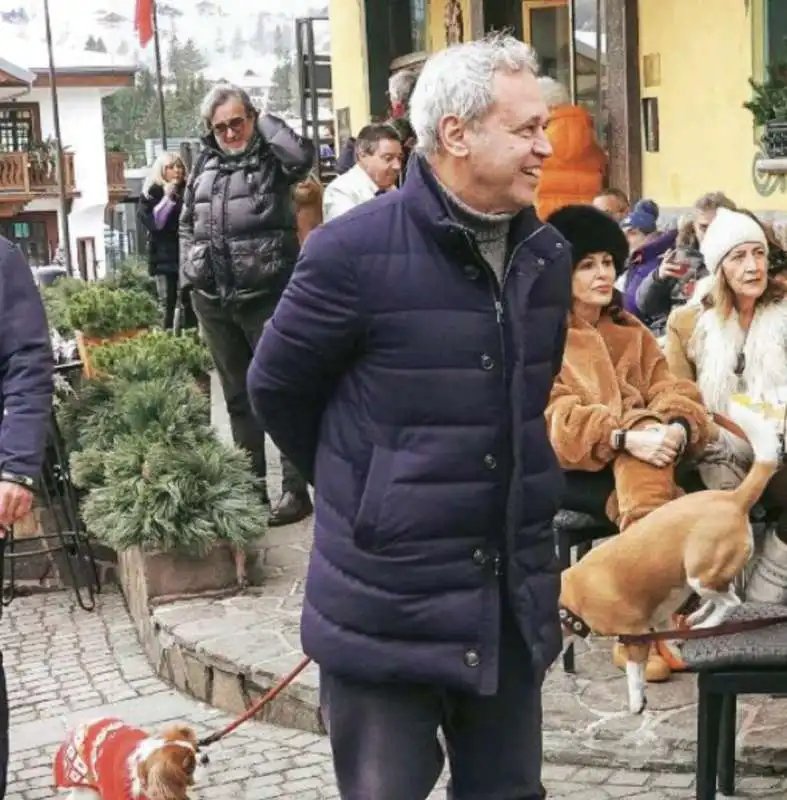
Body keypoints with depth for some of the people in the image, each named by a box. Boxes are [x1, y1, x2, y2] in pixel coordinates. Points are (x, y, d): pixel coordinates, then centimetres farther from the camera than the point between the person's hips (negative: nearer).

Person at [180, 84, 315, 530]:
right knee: (238, 396, 14)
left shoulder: (272, 159, -3)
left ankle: (296, 490, 3)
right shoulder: (205, 166, 14)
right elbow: (188, 224, 22)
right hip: (214, 299, 6)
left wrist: (264, 122, -11)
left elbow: (304, 156, -26)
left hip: (267, 296, -6)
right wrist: (189, 273, 8)